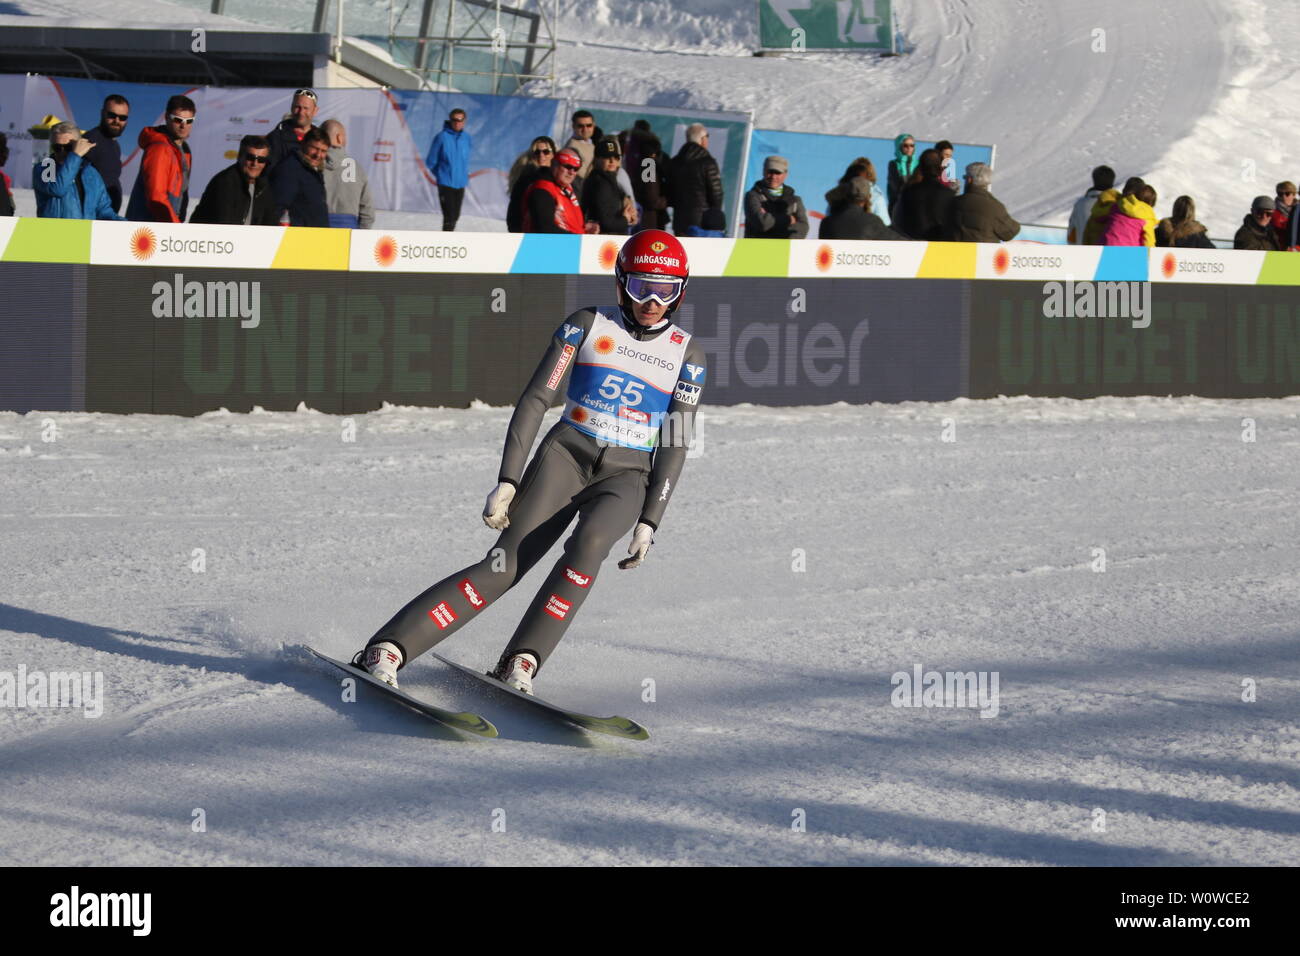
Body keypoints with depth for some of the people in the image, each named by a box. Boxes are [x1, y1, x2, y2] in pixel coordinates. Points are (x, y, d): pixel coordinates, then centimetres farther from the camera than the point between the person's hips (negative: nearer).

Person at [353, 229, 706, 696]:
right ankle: (384, 652, -19)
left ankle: (519, 665, -29)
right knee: (506, 565, -19)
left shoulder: (687, 354, 5)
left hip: (626, 476, 1)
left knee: (590, 541, -34)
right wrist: (507, 481, -10)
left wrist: (649, 523, -3)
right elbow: (535, 399, -2)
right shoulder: (587, 325, 1)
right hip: (565, 453, -1)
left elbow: (675, 445, 5)